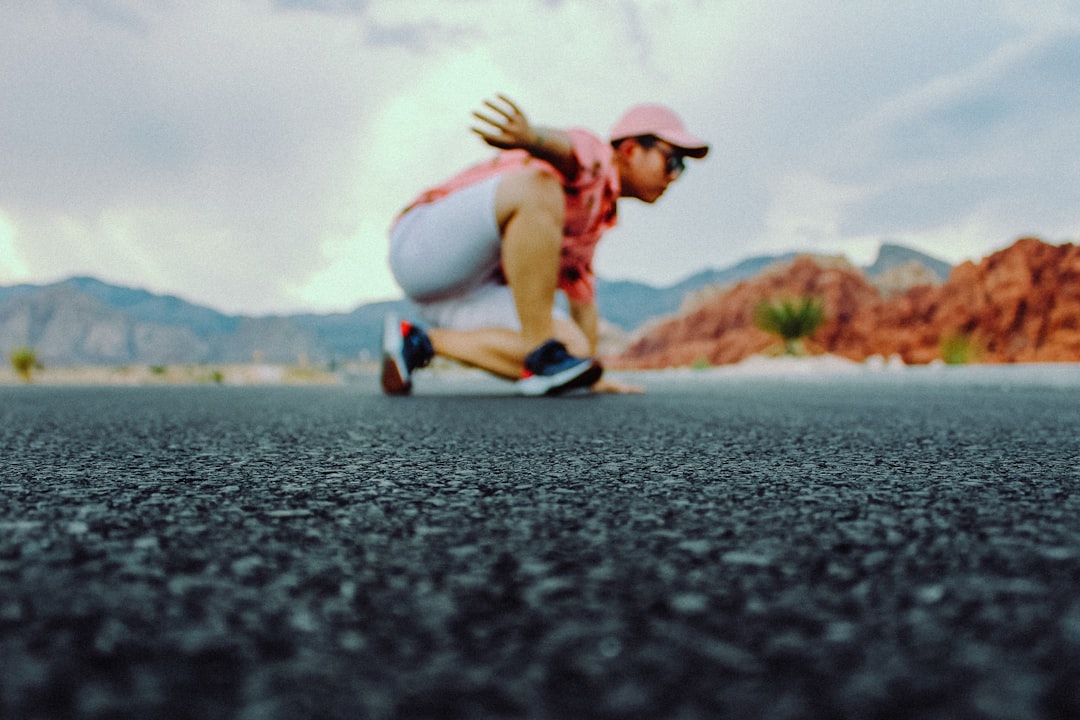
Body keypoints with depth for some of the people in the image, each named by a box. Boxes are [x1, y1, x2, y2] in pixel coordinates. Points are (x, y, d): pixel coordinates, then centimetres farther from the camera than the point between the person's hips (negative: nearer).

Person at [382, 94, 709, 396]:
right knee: (536, 185, -32)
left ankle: (418, 343, -1)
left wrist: (592, 376, 30)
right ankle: (541, 354, -28)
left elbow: (581, 297, 26)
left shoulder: (600, 214, 19)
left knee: (574, 350, -9)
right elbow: (563, 146, -33)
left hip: (478, 289, 9)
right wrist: (532, 138, -59)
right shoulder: (590, 156, -8)